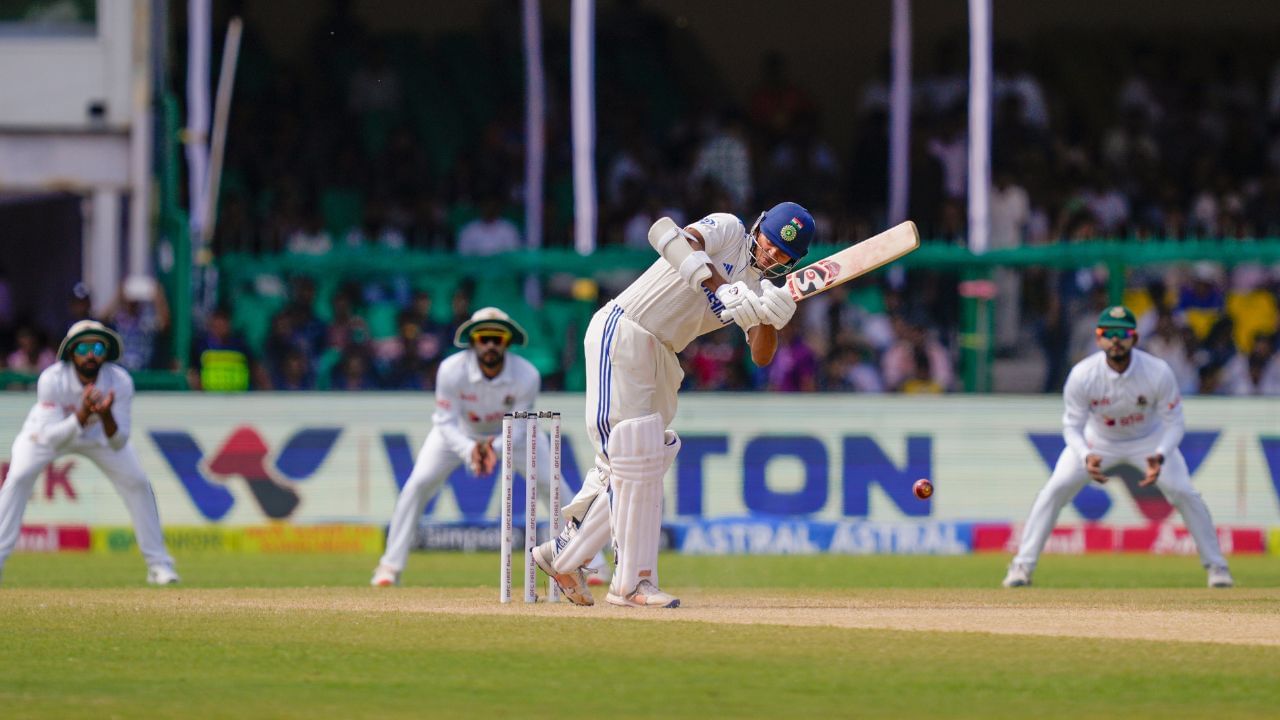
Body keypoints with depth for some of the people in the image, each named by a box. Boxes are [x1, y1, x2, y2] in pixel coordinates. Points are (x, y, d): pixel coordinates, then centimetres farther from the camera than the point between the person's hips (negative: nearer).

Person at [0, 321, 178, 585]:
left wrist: (106, 416, -50)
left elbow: (118, 444, -30)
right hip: (49, 431, -2)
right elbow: (51, 439, -38)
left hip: (99, 433, 2)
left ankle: (158, 564, 5)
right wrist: (82, 415, -52)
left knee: (137, 483, -9)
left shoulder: (120, 382, -30)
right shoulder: (51, 380, -36)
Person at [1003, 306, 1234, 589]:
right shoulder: (1082, 375, -29)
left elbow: (1173, 423, -21)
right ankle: (1022, 566, -6)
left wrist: (1160, 457, -41)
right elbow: (1072, 426, -20)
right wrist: (1086, 457, -41)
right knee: (1056, 489, -15)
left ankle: (1216, 565, 6)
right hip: (1097, 440, 0)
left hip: (1148, 439, 0)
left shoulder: (1159, 372, -30)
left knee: (1184, 493, -13)